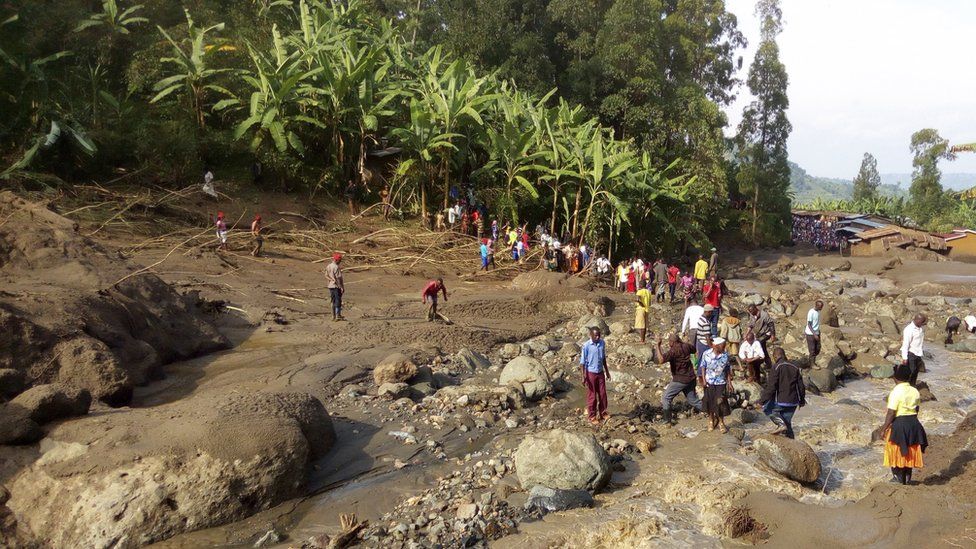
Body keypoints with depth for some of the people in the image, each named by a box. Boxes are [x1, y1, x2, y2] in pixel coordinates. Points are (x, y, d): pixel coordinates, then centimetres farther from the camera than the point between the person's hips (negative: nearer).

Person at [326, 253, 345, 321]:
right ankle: (338, 316, -2)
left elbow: (326, 276, 12)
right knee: (338, 301, -2)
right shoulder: (336, 267, -17)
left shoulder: (328, 267, 9)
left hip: (330, 286, 8)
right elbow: (338, 278, -19)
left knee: (333, 301, 14)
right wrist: (342, 287, -16)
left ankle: (333, 316, 17)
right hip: (336, 286, -8)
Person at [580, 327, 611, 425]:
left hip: (600, 373, 5)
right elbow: (582, 362, -13)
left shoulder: (602, 343, -3)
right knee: (592, 395, 6)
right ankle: (592, 416, 20)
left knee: (603, 394, 13)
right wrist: (584, 377, -16)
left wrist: (607, 371, 13)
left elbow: (603, 358, 9)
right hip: (591, 373, -5)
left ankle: (603, 412, 32)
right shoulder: (586, 346, -18)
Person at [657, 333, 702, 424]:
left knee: (666, 398, 4)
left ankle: (667, 420, 5)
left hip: (680, 380, -7)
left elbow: (661, 360, -34)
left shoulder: (673, 351, -21)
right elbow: (694, 349, 23)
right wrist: (683, 343, 22)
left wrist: (658, 345, -29)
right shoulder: (686, 346, 0)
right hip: (691, 378, 7)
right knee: (692, 399, 19)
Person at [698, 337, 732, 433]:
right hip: (709, 382, 0)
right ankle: (711, 420, 33)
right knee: (710, 402, 10)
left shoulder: (725, 356, -7)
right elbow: (703, 367, -2)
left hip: (721, 383, 0)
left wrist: (729, 383, 2)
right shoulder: (706, 354, -12)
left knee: (720, 403, -1)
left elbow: (728, 370, 2)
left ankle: (721, 422, 21)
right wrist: (703, 379, -7)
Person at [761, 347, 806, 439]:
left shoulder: (776, 367, -10)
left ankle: (781, 424, -3)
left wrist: (764, 400, -12)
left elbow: (771, 386, -16)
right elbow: (801, 385, 16)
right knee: (788, 424, 16)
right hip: (793, 402, 7)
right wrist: (802, 400, 27)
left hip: (780, 401, -7)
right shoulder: (795, 367, 11)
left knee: (767, 408, 14)